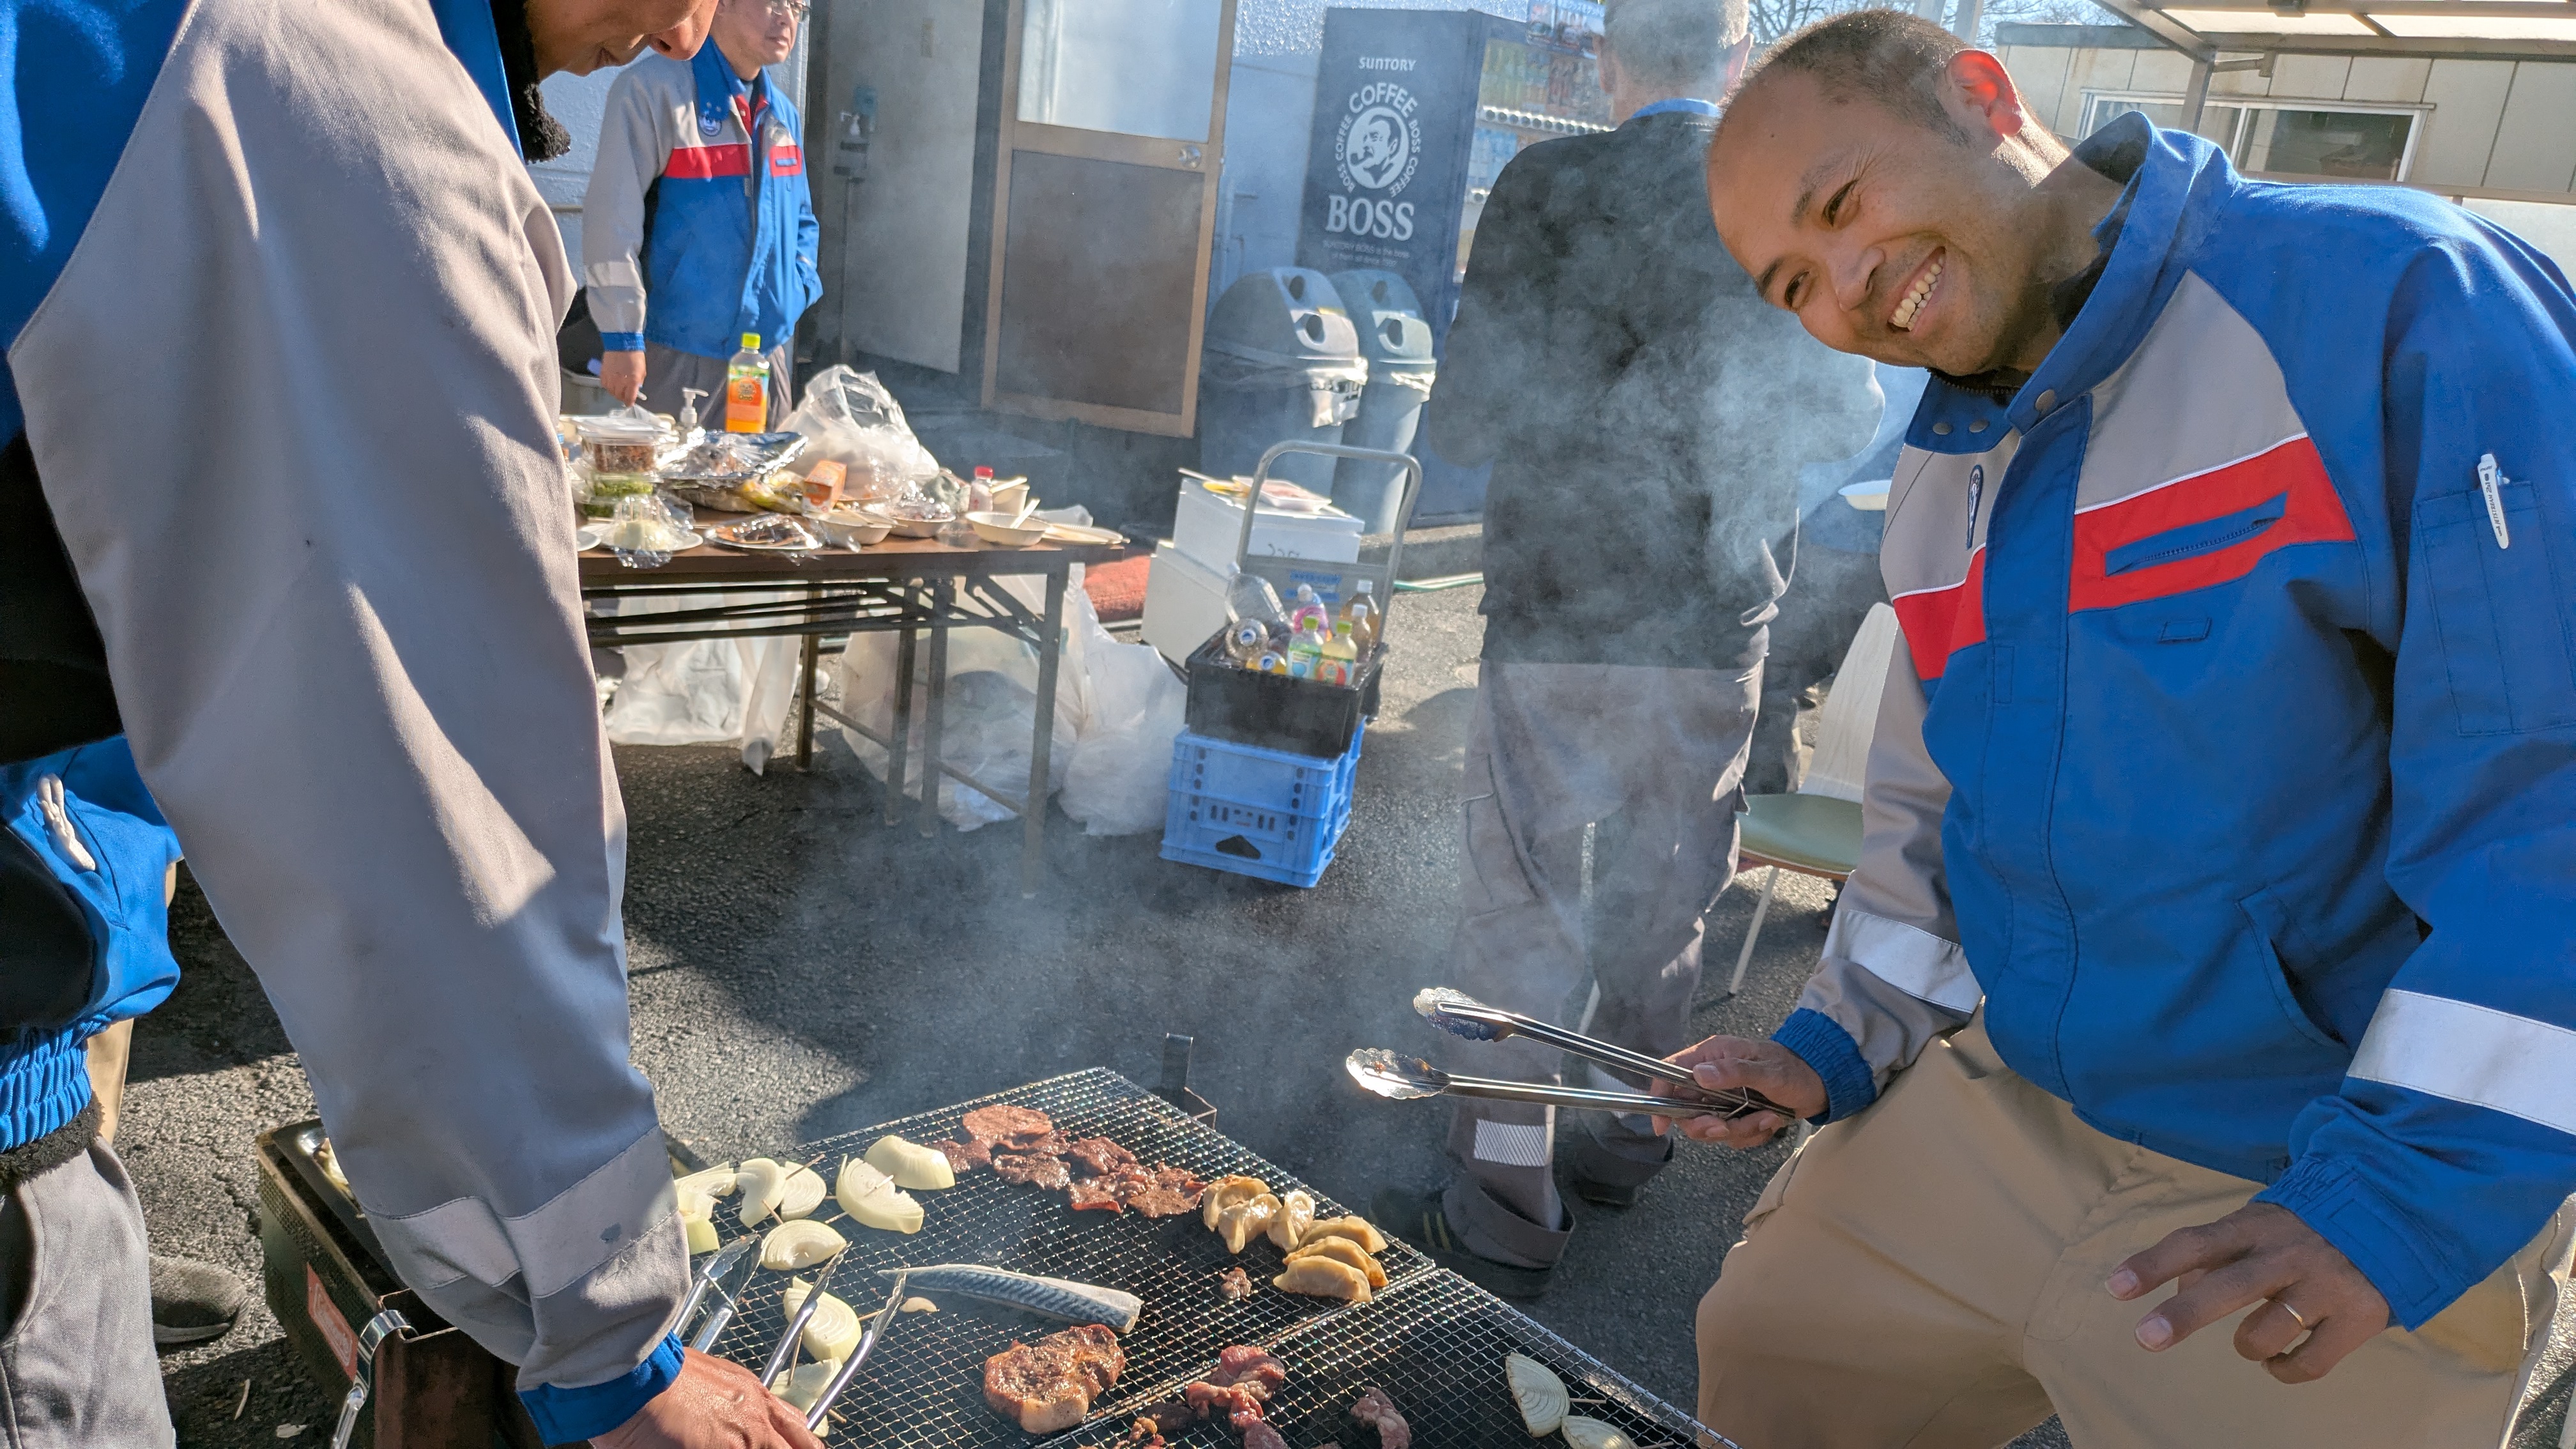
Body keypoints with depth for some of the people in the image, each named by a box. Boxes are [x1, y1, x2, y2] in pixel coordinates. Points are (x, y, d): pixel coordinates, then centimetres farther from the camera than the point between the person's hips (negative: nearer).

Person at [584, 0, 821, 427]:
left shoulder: (783, 115, 11)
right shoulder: (654, 89, -12)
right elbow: (613, 217, -15)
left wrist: (798, 288, 6)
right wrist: (622, 337, -17)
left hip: (766, 354, 7)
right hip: (677, 356, -6)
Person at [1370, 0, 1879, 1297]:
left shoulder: (1550, 187, -11)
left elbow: (1467, 421, -11)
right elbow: (1845, 412, 10)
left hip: (1560, 619, -4)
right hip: (1720, 626, 4)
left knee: (1518, 901, 6)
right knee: (1663, 899, 19)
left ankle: (1503, 1213, 12)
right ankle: (1626, 1139, 37)